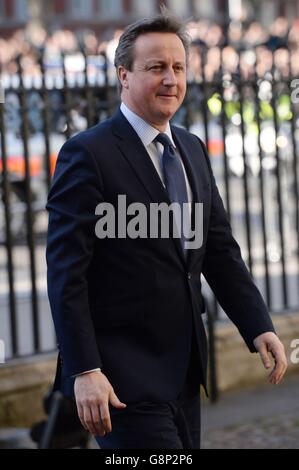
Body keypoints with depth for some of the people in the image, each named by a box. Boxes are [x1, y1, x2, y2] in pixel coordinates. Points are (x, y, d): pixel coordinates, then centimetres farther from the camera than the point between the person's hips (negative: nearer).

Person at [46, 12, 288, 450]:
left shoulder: (192, 150, 13)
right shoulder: (88, 154, -11)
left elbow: (220, 250, 15)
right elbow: (65, 274, -14)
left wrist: (258, 327, 3)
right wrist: (84, 371, -20)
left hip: (182, 371, 8)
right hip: (125, 377, -8)